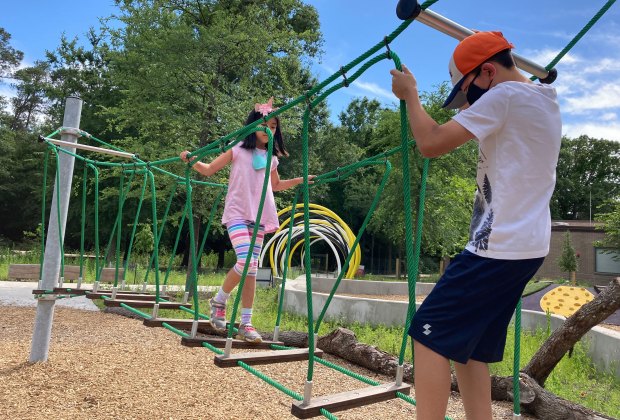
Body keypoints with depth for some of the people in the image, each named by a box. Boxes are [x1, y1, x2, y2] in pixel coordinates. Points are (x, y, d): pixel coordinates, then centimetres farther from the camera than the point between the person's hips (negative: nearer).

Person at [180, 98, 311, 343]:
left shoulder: (271, 157, 14)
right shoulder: (238, 149, 2)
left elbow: (275, 185, 30)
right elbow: (209, 170, 5)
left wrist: (299, 181, 21)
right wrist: (191, 161, -12)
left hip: (259, 217, 4)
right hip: (237, 214, -4)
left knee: (252, 268, 2)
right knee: (245, 262, -21)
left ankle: (246, 323, 8)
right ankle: (219, 301, 6)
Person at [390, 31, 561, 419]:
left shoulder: (505, 95, -11)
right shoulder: (544, 101, 18)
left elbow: (432, 144, -17)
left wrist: (410, 93, -3)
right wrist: (471, 105, 25)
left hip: (499, 248, -10)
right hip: (526, 247, 10)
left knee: (430, 334, -5)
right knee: (466, 344, 13)